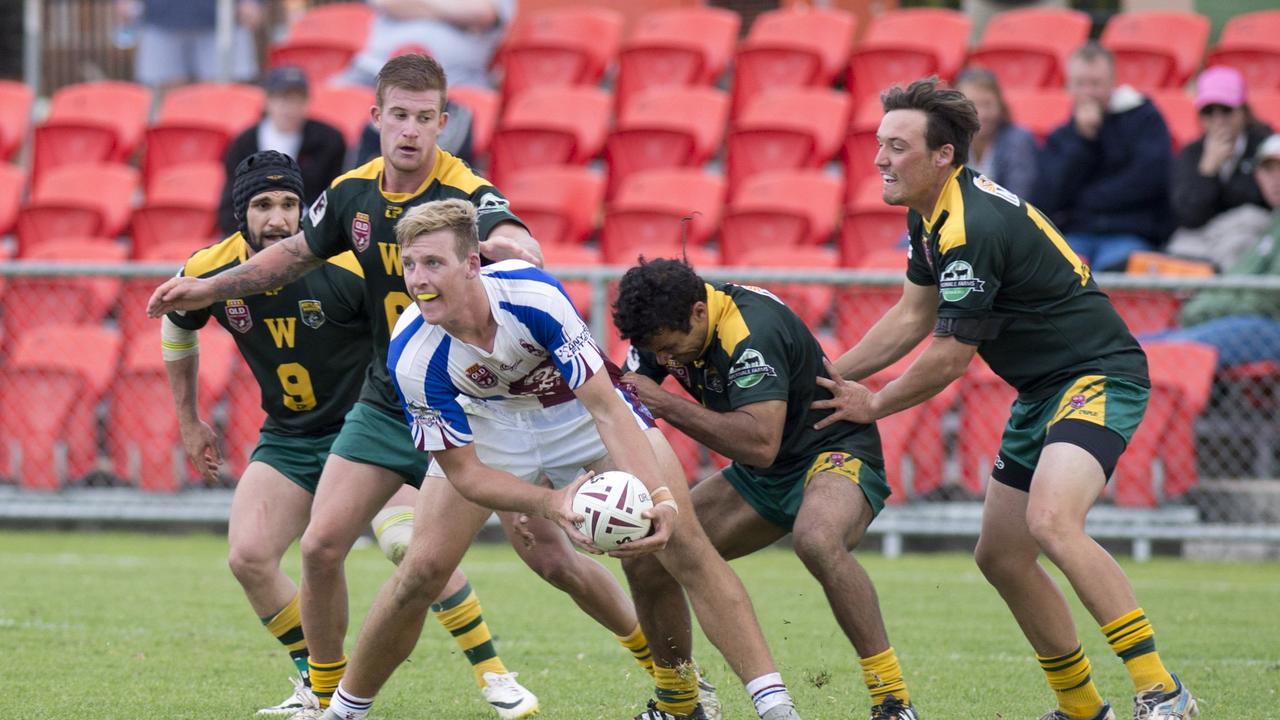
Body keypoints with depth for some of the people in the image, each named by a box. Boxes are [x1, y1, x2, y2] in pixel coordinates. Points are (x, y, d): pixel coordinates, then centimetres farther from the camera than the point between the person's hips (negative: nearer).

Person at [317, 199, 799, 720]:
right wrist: (549, 503, -41)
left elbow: (606, 408, -34)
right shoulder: (411, 356, -30)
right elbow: (463, 472, -23)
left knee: (680, 540, -17)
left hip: (578, 404, -1)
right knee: (423, 568, -13)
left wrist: (658, 495, -47)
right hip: (489, 421, 1)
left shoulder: (534, 296, -36)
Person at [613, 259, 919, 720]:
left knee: (817, 540, -41)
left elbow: (760, 443, -39)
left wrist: (667, 404, -33)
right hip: (759, 479, 8)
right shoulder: (666, 323, -6)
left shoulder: (751, 331, -30)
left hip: (834, 454, -8)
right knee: (647, 563, -1)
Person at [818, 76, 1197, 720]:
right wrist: (826, 374, 17)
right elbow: (913, 316, 20)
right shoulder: (931, 216, 7)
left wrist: (873, 404, -1)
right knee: (1001, 556, 10)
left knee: (1051, 521, -31)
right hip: (1042, 390, 11)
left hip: (1098, 377, -11)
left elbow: (950, 357, -17)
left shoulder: (973, 229, -24)